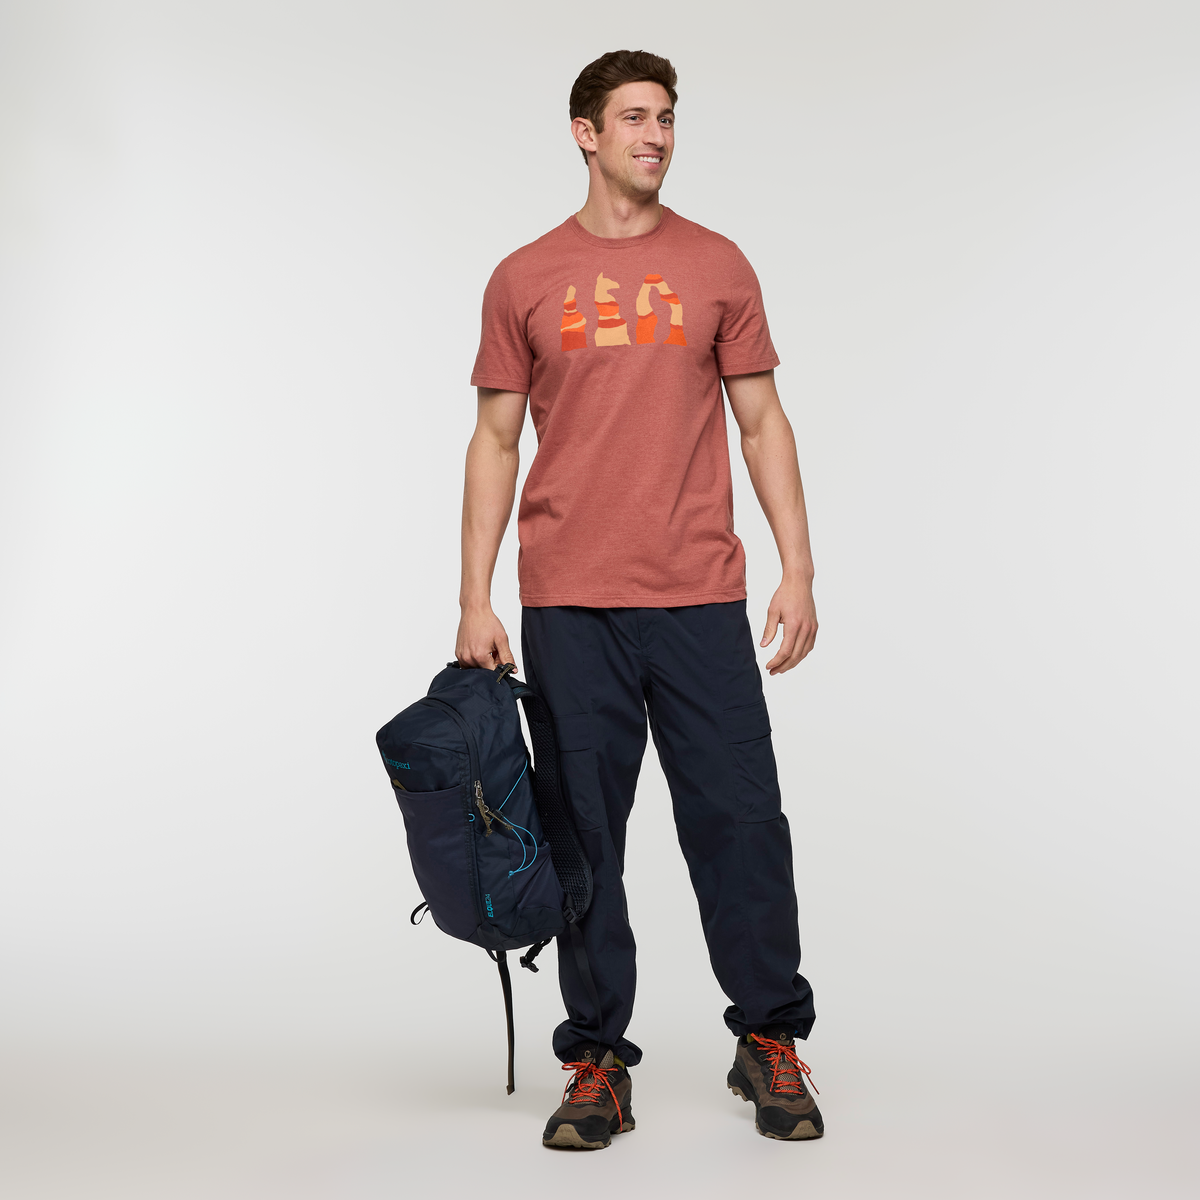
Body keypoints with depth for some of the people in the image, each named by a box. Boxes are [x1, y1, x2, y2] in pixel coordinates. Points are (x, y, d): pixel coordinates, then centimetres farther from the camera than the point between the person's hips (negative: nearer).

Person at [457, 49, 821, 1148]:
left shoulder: (718, 268, 8)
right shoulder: (525, 280, 7)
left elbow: (762, 422, 9)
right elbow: (495, 441, 8)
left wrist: (799, 569, 0)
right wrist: (476, 601, 1)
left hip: (699, 596, 0)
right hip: (568, 603, 0)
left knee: (740, 820, 1)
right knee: (585, 835, 4)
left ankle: (771, 1045, 17)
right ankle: (596, 1063, 15)